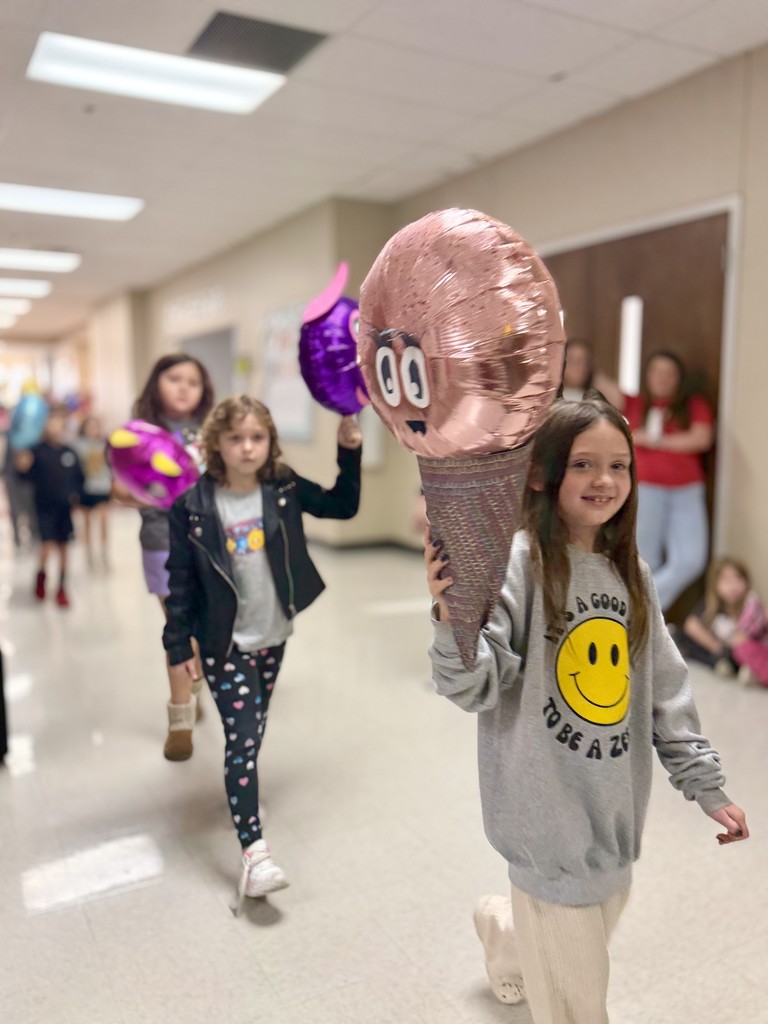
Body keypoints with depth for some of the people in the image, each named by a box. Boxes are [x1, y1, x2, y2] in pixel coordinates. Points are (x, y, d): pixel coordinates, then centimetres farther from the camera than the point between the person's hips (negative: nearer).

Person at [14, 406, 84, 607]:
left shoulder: (70, 453, 2)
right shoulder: (37, 451, -7)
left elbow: (79, 477, 10)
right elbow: (28, 475, -11)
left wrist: (76, 494, -5)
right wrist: (22, 468, -31)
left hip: (65, 508, 3)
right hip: (45, 508, -3)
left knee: (63, 548, 10)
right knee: (47, 548, -11)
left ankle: (62, 589, 23)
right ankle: (42, 574, 22)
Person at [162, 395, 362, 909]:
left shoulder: (284, 489, -7)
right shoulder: (193, 504, -16)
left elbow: (343, 507, 2)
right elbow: (181, 579, -11)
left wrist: (350, 452, -11)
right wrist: (179, 645, -8)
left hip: (274, 635, 4)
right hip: (225, 644, -4)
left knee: (254, 730, 20)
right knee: (242, 737, -8)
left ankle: (240, 790, 47)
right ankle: (255, 852, -4)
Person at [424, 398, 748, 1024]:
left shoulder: (631, 572, 2)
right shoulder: (516, 561, -18)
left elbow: (666, 690, 8)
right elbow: (475, 687, -22)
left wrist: (706, 783, 9)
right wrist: (452, 616, -40)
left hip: (614, 806, 6)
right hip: (549, 807, -6)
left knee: (595, 924, 26)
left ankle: (504, 928, 55)